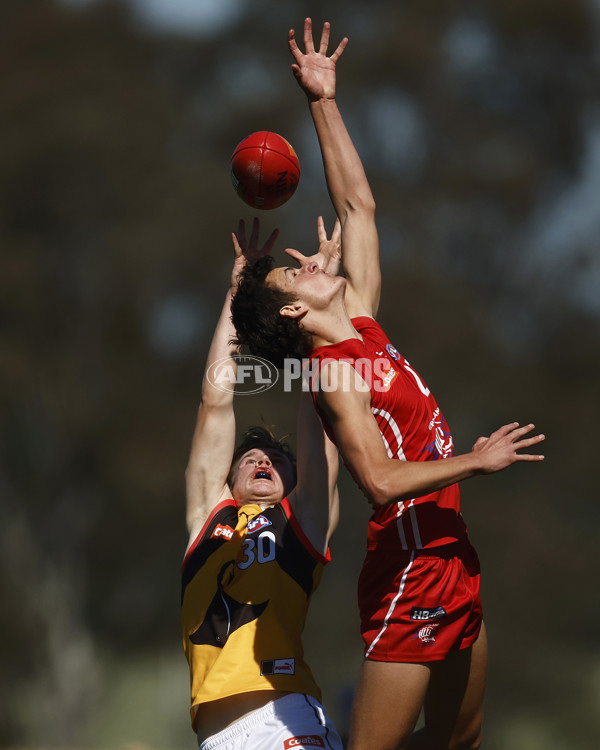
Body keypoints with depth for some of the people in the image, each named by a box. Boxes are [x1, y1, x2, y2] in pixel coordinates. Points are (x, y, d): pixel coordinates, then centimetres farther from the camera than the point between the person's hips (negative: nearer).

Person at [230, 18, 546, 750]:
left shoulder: (360, 325, 11)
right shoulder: (333, 372, -12)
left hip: (451, 559, 9)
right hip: (409, 571, -9)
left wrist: (325, 103, 15)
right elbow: (381, 481, -23)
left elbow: (358, 206, 17)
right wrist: (478, 461, -14)